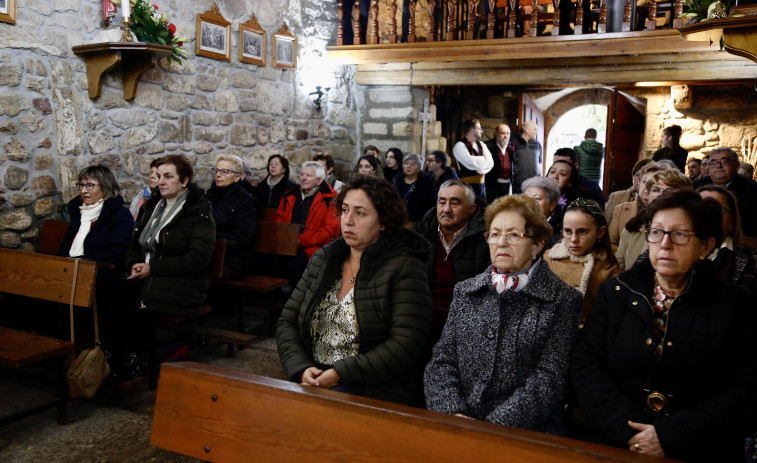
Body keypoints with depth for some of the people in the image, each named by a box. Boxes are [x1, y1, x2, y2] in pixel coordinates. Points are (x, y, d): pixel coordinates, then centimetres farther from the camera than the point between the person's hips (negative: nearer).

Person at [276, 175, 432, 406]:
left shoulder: (405, 269, -7)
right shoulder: (322, 260, 11)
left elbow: (405, 346, -16)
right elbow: (287, 323, 10)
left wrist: (340, 374, -18)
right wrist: (302, 368, -8)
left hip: (377, 389, -5)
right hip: (314, 382, 6)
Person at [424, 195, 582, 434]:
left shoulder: (563, 300, 1)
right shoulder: (465, 291, 13)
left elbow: (549, 379, -7)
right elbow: (442, 361, 8)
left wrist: (494, 427, -16)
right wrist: (453, 413, -9)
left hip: (527, 433, -2)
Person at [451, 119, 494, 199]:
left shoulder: (481, 145, 13)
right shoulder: (459, 146, -9)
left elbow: (490, 162, 3)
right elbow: (470, 161, -22)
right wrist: (483, 159, -5)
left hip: (480, 184, 7)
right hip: (466, 186, -7)